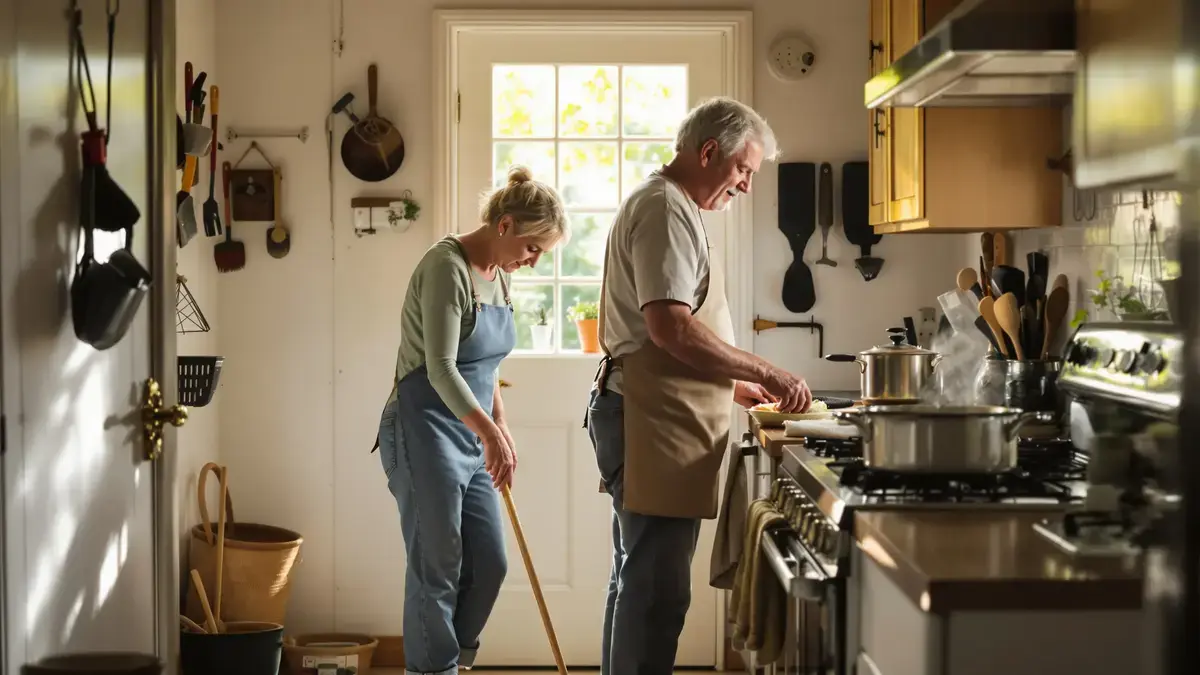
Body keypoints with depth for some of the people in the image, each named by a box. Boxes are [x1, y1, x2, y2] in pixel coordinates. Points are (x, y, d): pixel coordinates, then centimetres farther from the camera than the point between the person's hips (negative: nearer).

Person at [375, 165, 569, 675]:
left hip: (470, 439, 9)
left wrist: (501, 428, 23)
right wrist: (489, 432, -32)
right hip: (423, 435, -9)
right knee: (438, 572, -2)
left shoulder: (497, 276, 11)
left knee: (489, 565, 9)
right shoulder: (447, 266, -16)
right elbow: (440, 367, -25)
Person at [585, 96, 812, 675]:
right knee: (657, 589, -9)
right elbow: (671, 326, -23)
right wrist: (765, 374, -16)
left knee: (638, 580, 16)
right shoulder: (665, 209, -12)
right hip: (655, 425, -11)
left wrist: (733, 384, 21)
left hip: (649, 420, 11)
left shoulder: (662, 205, 22)